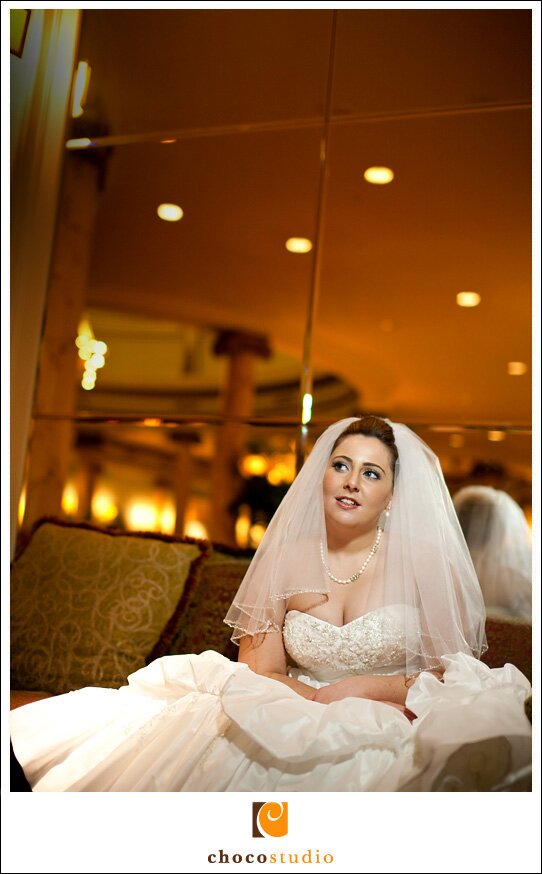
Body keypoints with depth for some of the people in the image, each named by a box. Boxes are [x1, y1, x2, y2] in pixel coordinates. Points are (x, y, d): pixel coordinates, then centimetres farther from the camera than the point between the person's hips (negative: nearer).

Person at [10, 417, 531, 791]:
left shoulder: (425, 562, -3)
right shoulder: (289, 558, 4)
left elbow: (456, 677, -1)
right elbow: (258, 669, 4)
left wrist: (367, 689, -12)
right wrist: (320, 700, -13)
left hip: (391, 736, -1)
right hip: (294, 726, 1)